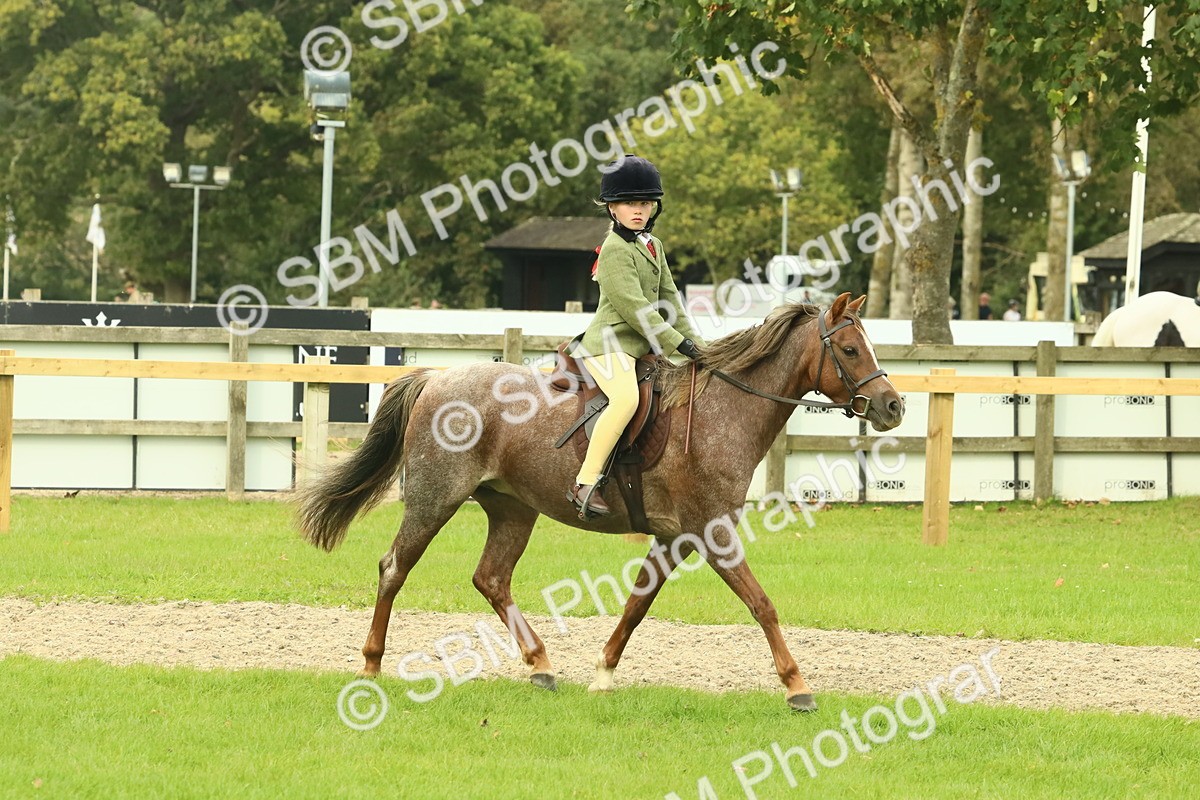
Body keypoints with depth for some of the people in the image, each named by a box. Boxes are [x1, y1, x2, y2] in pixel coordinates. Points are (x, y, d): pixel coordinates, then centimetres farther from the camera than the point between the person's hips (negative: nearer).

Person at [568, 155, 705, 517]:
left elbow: (669, 298, 20)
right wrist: (677, 342, -17)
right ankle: (585, 483, -35)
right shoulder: (615, 250, -12)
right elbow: (634, 307, -18)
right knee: (626, 397, -35)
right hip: (610, 344, -10)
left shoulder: (654, 246, 16)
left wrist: (692, 339, 10)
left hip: (643, 346, 10)